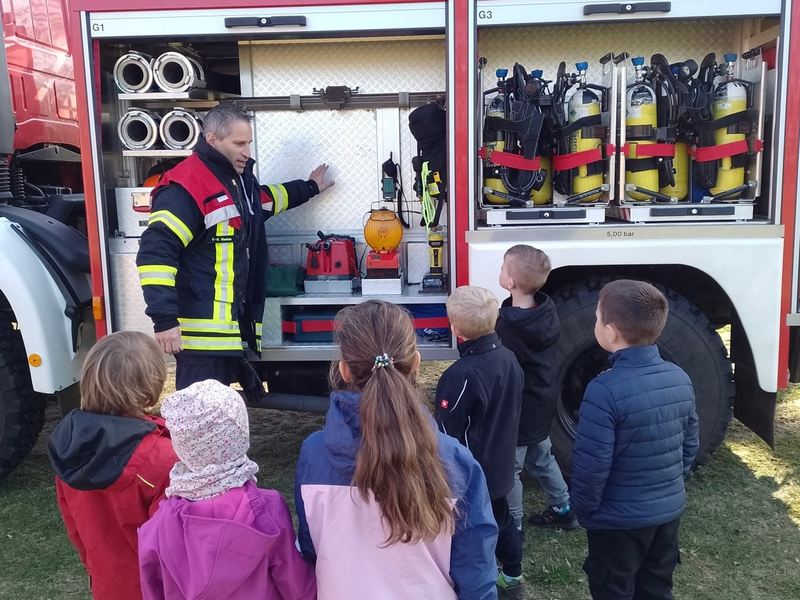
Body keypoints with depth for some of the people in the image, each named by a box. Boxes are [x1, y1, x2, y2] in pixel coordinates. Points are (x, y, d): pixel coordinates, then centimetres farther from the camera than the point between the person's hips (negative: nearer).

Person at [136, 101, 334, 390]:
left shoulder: (239, 177, 15)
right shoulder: (186, 186, -17)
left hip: (234, 323, 10)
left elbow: (267, 199, 39)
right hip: (203, 329, -10)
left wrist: (309, 188, 43)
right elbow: (155, 252, -24)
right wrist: (164, 319, -29)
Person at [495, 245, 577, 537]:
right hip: (542, 403, 8)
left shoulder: (508, 326, -30)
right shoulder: (546, 310, -6)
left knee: (509, 469, 9)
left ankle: (512, 526, 23)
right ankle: (562, 509, 40)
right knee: (542, 458, 26)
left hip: (517, 410, -8)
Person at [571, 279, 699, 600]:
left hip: (619, 520, -6)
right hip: (670, 511, 7)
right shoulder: (680, 378, -4)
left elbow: (591, 465, -23)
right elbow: (689, 445, 7)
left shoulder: (605, 389, -26)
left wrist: (584, 511, -6)